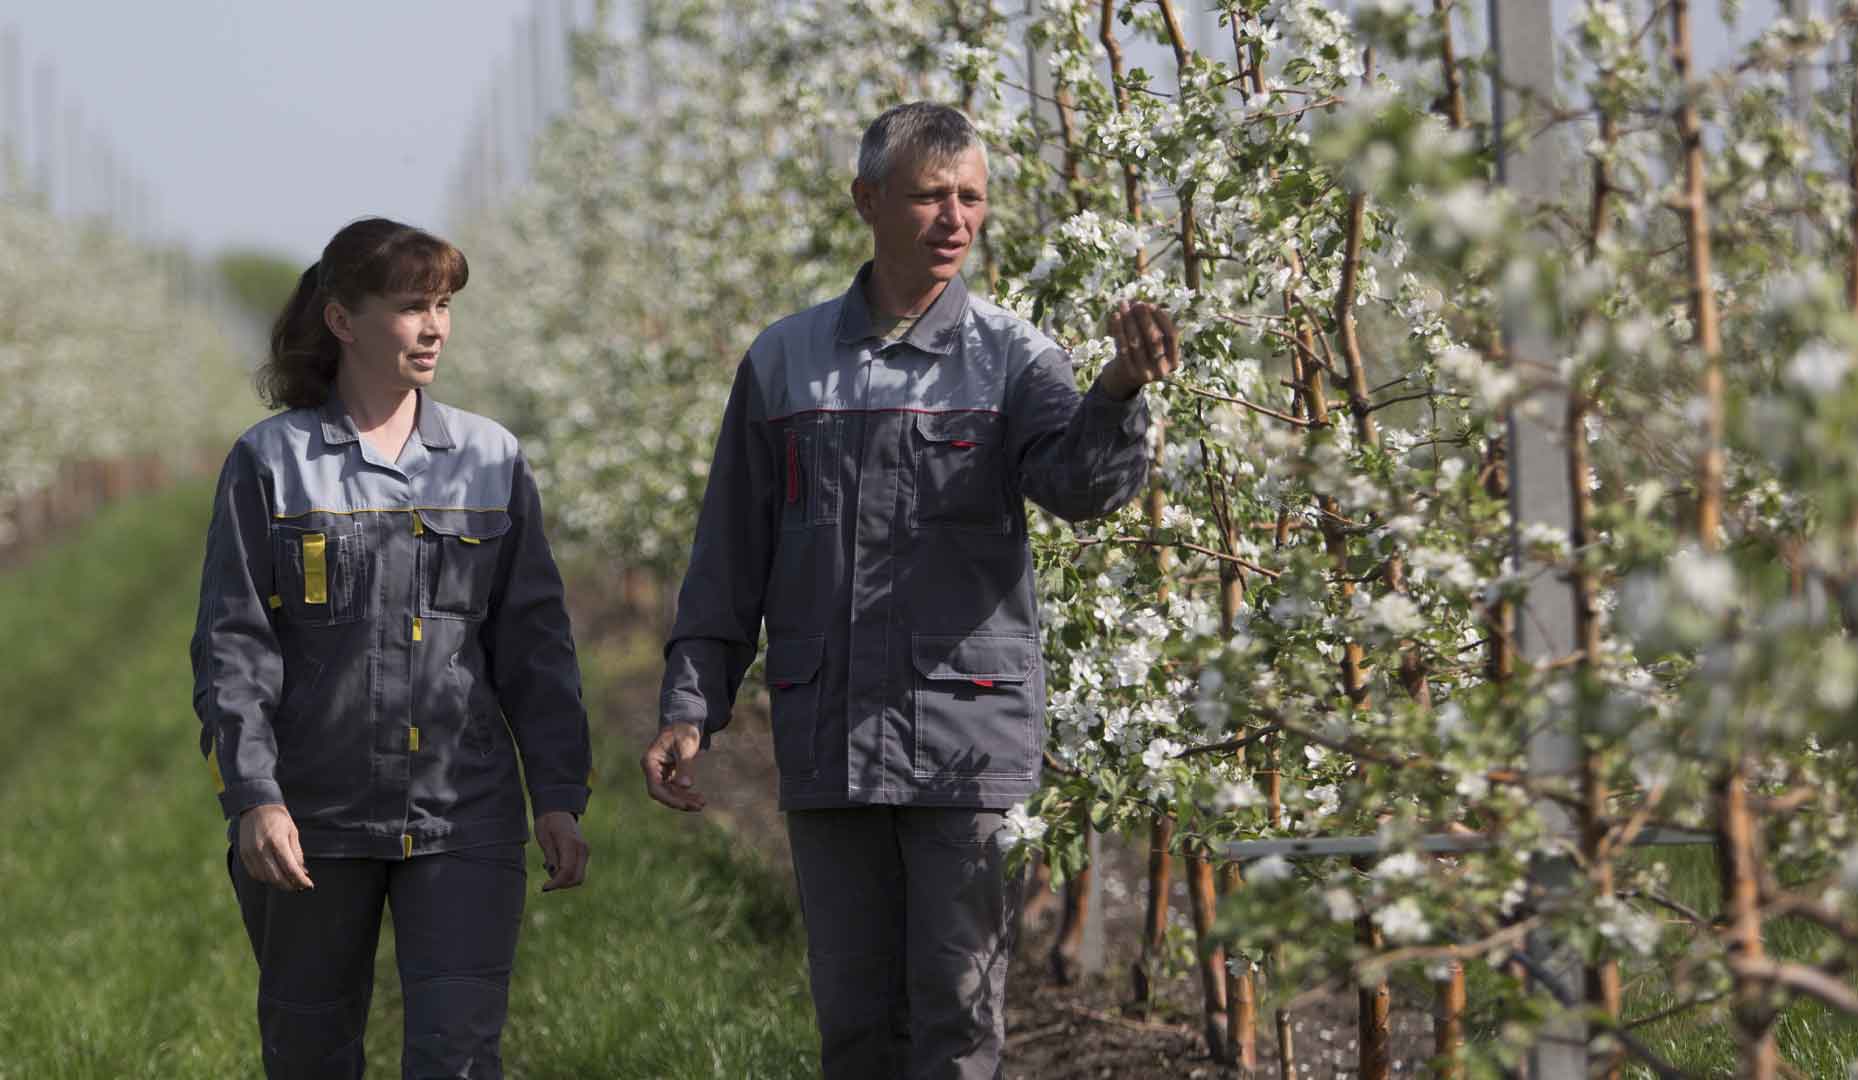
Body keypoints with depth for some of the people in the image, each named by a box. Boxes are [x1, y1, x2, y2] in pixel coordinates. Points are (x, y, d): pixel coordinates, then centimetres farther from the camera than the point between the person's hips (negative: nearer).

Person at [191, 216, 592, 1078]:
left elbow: (535, 643, 9)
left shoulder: (490, 460, 8)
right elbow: (233, 646, -3)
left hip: (465, 816, 1)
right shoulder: (269, 463, 1)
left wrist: (559, 797, 3)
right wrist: (252, 797, -14)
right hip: (315, 816, -1)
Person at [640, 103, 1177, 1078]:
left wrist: (1119, 393, -38)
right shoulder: (784, 362, 9)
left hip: (969, 738, -2)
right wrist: (688, 708, 6)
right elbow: (730, 556, 13)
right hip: (825, 739, 2)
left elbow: (1080, 483, -17)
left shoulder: (1012, 359, 2)